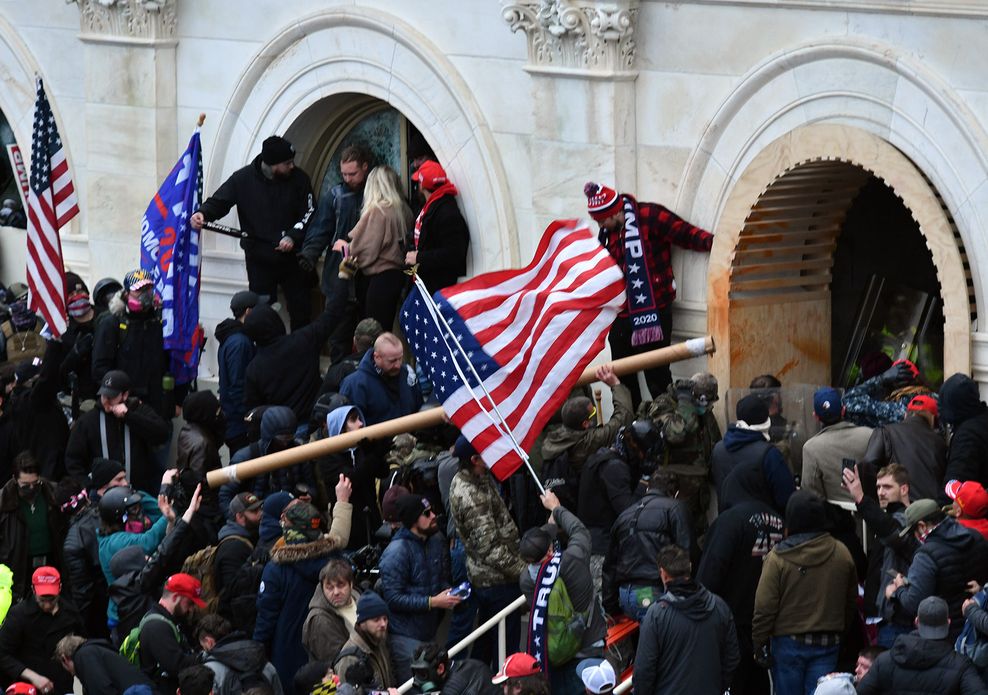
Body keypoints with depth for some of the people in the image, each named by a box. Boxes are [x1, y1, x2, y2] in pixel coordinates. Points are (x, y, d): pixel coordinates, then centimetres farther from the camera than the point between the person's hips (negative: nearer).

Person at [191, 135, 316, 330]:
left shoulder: (298, 179, -5)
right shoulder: (243, 179, -6)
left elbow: (309, 213, -1)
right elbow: (219, 201, -2)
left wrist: (293, 236, -16)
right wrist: (203, 213, -23)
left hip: (291, 256, 1)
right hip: (259, 258, -1)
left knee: (300, 312, 3)